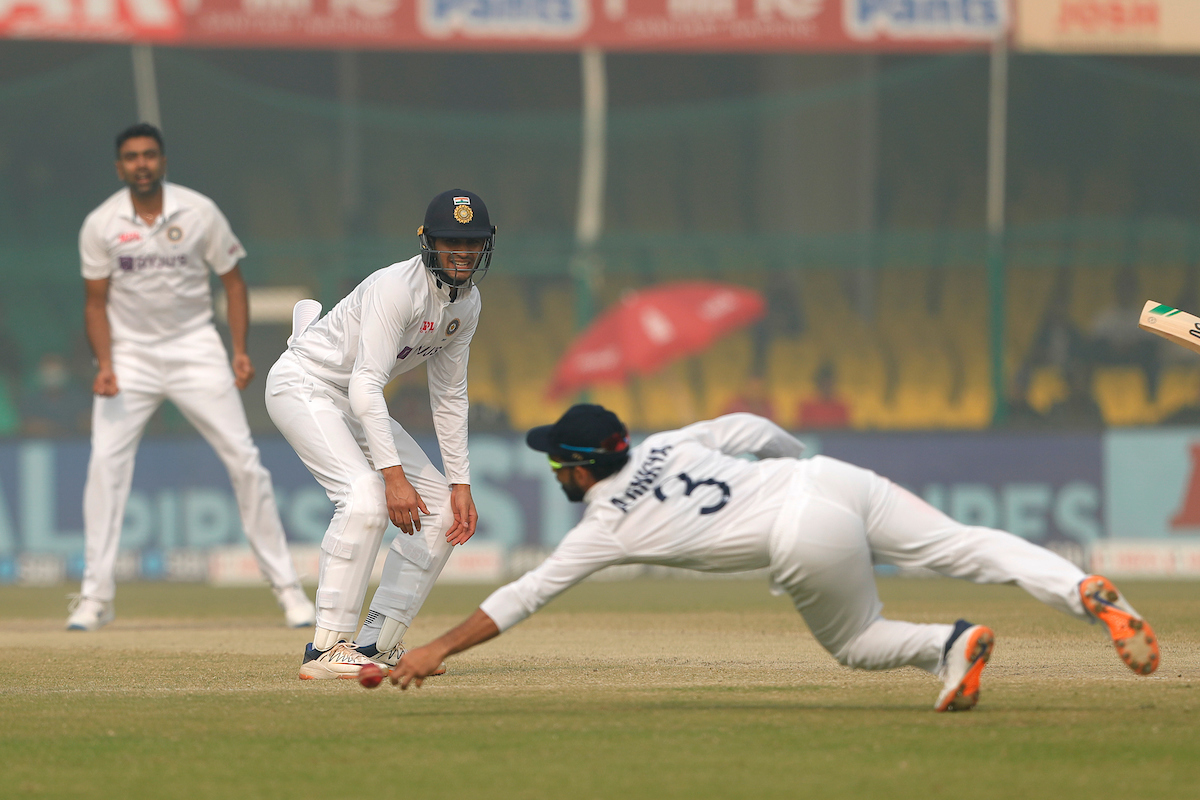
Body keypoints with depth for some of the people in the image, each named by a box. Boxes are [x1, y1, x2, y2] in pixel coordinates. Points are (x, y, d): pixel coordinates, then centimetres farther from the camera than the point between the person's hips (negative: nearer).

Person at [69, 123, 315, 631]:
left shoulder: (199, 213, -7)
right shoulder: (100, 225, -6)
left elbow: (232, 281, 2)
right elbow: (96, 301, 1)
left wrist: (240, 352, -7)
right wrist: (105, 366, -12)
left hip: (195, 348, 0)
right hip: (130, 354, 0)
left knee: (244, 461, -5)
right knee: (105, 463, -13)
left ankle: (285, 585, 3)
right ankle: (95, 595, -6)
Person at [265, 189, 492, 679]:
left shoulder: (467, 304, 0)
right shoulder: (397, 288, -28)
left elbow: (449, 396, 8)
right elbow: (365, 386, -34)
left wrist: (460, 483, 2)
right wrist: (394, 473, -41)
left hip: (354, 402, 9)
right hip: (304, 386, -9)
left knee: (443, 510, 3)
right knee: (366, 494, -31)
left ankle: (377, 644, 5)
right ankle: (326, 648, -30)